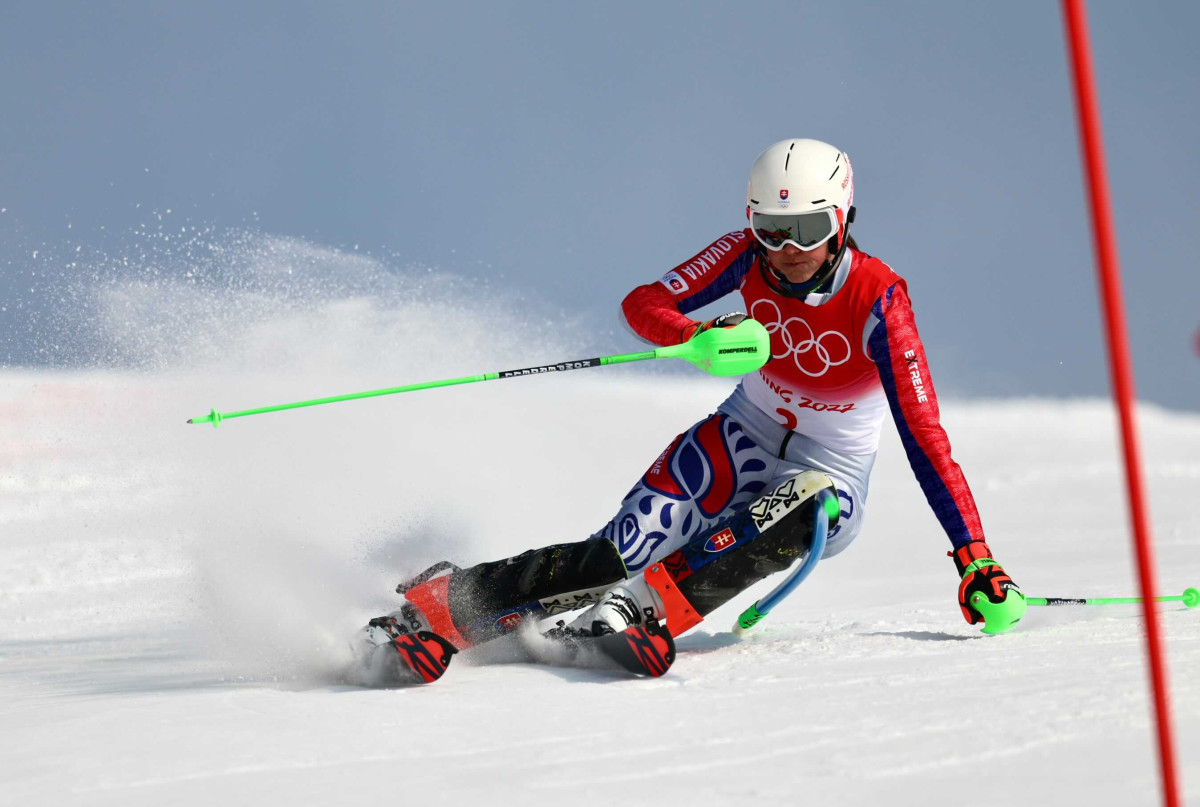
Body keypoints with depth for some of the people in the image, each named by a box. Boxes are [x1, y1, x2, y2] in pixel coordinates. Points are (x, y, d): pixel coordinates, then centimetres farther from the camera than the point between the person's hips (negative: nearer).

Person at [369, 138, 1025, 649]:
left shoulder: (877, 300, -24)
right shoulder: (750, 255, -14)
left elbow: (925, 439, -26)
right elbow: (643, 304, -21)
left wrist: (975, 557, -32)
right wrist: (700, 336, -44)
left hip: (832, 475, -2)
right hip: (745, 438, 3)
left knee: (805, 510, -39)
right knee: (622, 550, -21)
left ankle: (640, 607, -49)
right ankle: (449, 605, -20)